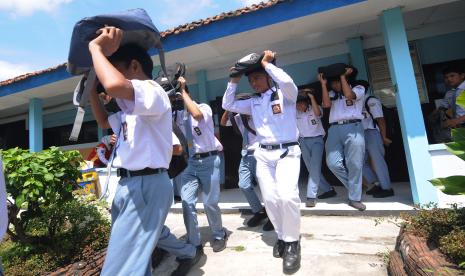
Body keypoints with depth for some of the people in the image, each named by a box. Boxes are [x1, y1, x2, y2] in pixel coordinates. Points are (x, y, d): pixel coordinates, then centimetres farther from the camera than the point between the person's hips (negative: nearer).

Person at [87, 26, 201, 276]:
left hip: (146, 184, -11)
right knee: (151, 232, 31)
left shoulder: (153, 91, -14)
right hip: (129, 183, 11)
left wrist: (97, 48, -17)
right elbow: (104, 122, 30)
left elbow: (115, 86, -36)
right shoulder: (132, 108, 17)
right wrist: (91, 88, 23)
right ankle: (189, 253, 54)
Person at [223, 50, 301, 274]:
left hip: (287, 152, -5)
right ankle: (282, 236, 24)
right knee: (270, 199, 2)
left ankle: (292, 241, 0)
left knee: (287, 196, -22)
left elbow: (287, 81, -23)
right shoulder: (253, 103, 15)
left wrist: (266, 63, -9)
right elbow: (228, 105, 17)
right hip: (263, 154, 5)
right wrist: (234, 80, 11)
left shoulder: (285, 94, 0)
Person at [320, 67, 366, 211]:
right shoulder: (332, 93, 23)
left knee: (354, 164, -4)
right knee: (333, 163, -9)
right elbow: (326, 104, 2)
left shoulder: (358, 88, 16)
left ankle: (354, 198, 9)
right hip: (334, 129, 3)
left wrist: (343, 76, 3)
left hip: (353, 127, -2)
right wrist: (323, 84, 6)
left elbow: (349, 95, -6)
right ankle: (355, 186, 14)